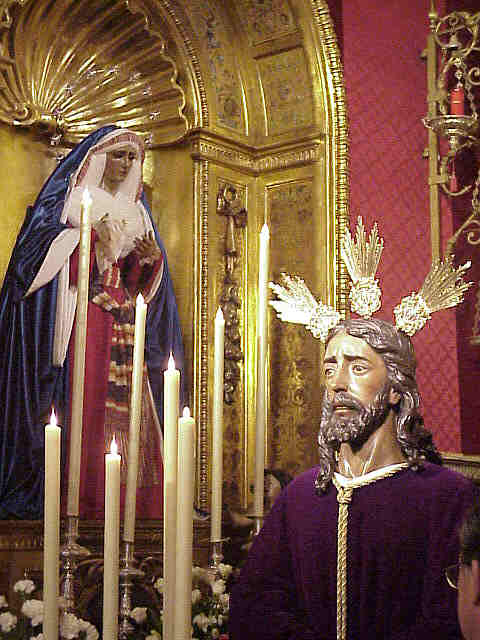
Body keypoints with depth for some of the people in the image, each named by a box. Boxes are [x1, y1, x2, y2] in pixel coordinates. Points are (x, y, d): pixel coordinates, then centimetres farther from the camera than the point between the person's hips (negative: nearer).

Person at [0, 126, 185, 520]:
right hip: (84, 317, -5)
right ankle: (82, 500, -12)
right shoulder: (76, 200, 6)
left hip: (126, 321, 5)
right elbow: (55, 261, -6)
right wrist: (93, 241, -21)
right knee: (86, 402, -13)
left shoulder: (135, 210, 21)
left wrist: (151, 258, -3)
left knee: (130, 408, -2)